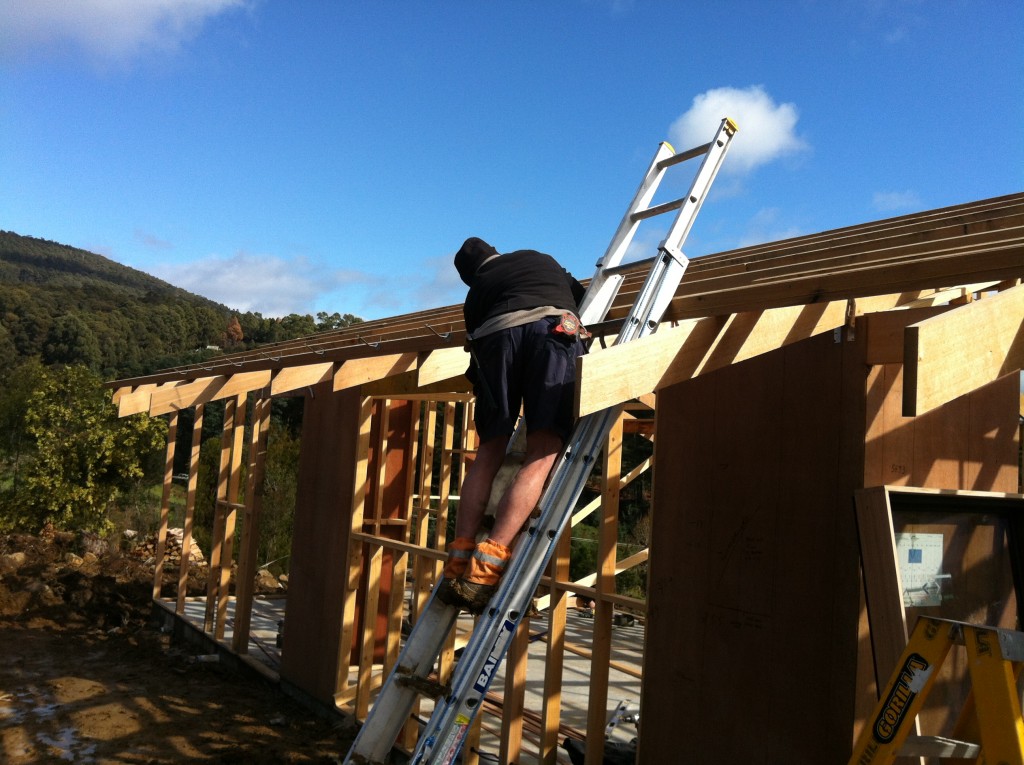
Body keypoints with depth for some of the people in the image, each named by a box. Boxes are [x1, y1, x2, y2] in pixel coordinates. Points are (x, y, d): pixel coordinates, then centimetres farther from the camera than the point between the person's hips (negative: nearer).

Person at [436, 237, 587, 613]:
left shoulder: (476, 291, 33)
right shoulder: (540, 258, 38)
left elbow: (476, 352, 27)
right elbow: (582, 296, 45)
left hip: (496, 334, 1)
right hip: (555, 327, -1)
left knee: (489, 452, 8)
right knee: (541, 455, -10)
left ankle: (457, 563, -2)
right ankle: (485, 566, -23)